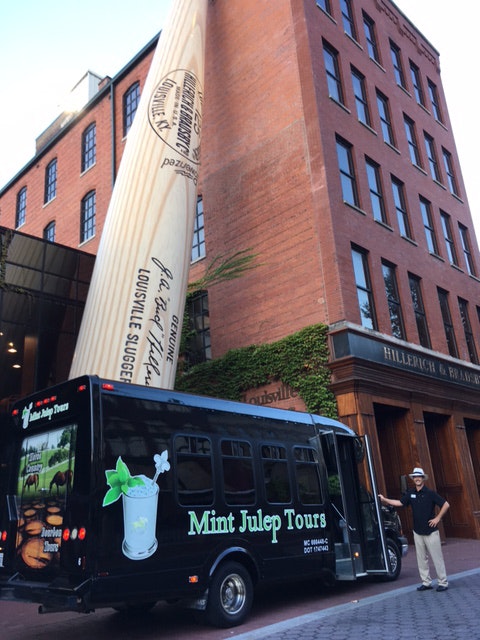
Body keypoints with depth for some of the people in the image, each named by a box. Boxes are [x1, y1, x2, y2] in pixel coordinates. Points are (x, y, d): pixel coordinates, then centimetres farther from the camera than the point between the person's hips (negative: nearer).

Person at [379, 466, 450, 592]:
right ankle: (426, 582, 17)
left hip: (431, 531, -5)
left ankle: (443, 583, 8)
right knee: (421, 559, 9)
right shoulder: (410, 494, 6)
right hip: (417, 532, 5)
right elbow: (400, 503, 5)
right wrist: (384, 500, -2)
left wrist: (437, 518, -9)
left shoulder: (430, 493, -9)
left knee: (437, 558, -1)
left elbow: (446, 505, -7)